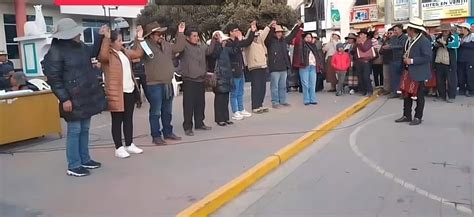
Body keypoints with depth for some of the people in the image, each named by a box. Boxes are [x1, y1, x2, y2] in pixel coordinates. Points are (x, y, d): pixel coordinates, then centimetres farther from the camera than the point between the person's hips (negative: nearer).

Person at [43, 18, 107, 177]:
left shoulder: (80, 46, 10)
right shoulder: (56, 51, -14)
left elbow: (93, 53, 30)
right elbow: (53, 78, -16)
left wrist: (100, 36, 19)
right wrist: (64, 99, -19)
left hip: (87, 95, 8)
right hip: (73, 98, -8)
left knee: (84, 129, 15)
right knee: (74, 131, 0)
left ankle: (85, 160, 28)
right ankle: (73, 166, 10)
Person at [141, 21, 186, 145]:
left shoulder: (166, 45, 12)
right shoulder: (146, 45, -10)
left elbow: (179, 47, 18)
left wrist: (180, 33, 13)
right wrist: (138, 39, -35)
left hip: (168, 84, 8)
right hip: (154, 85, -7)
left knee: (167, 111, 17)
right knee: (155, 112, 0)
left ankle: (168, 132, 30)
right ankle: (156, 136, 9)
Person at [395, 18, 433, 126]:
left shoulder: (424, 41, -17)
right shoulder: (409, 40, 9)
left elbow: (427, 57, -22)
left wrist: (412, 61, -22)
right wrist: (405, 58, 3)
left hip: (419, 73, -8)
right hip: (408, 72, 8)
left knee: (418, 96, 4)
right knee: (406, 94, 12)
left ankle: (418, 117, 15)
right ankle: (407, 115, 22)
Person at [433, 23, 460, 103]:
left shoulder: (454, 37, 0)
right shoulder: (438, 37, 14)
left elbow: (456, 44, -19)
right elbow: (433, 48, 23)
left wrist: (445, 43, -27)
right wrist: (435, 45, 1)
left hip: (450, 63, -5)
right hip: (439, 62, 5)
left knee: (451, 80, -1)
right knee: (439, 80, 11)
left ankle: (451, 97, 9)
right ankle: (442, 95, 23)